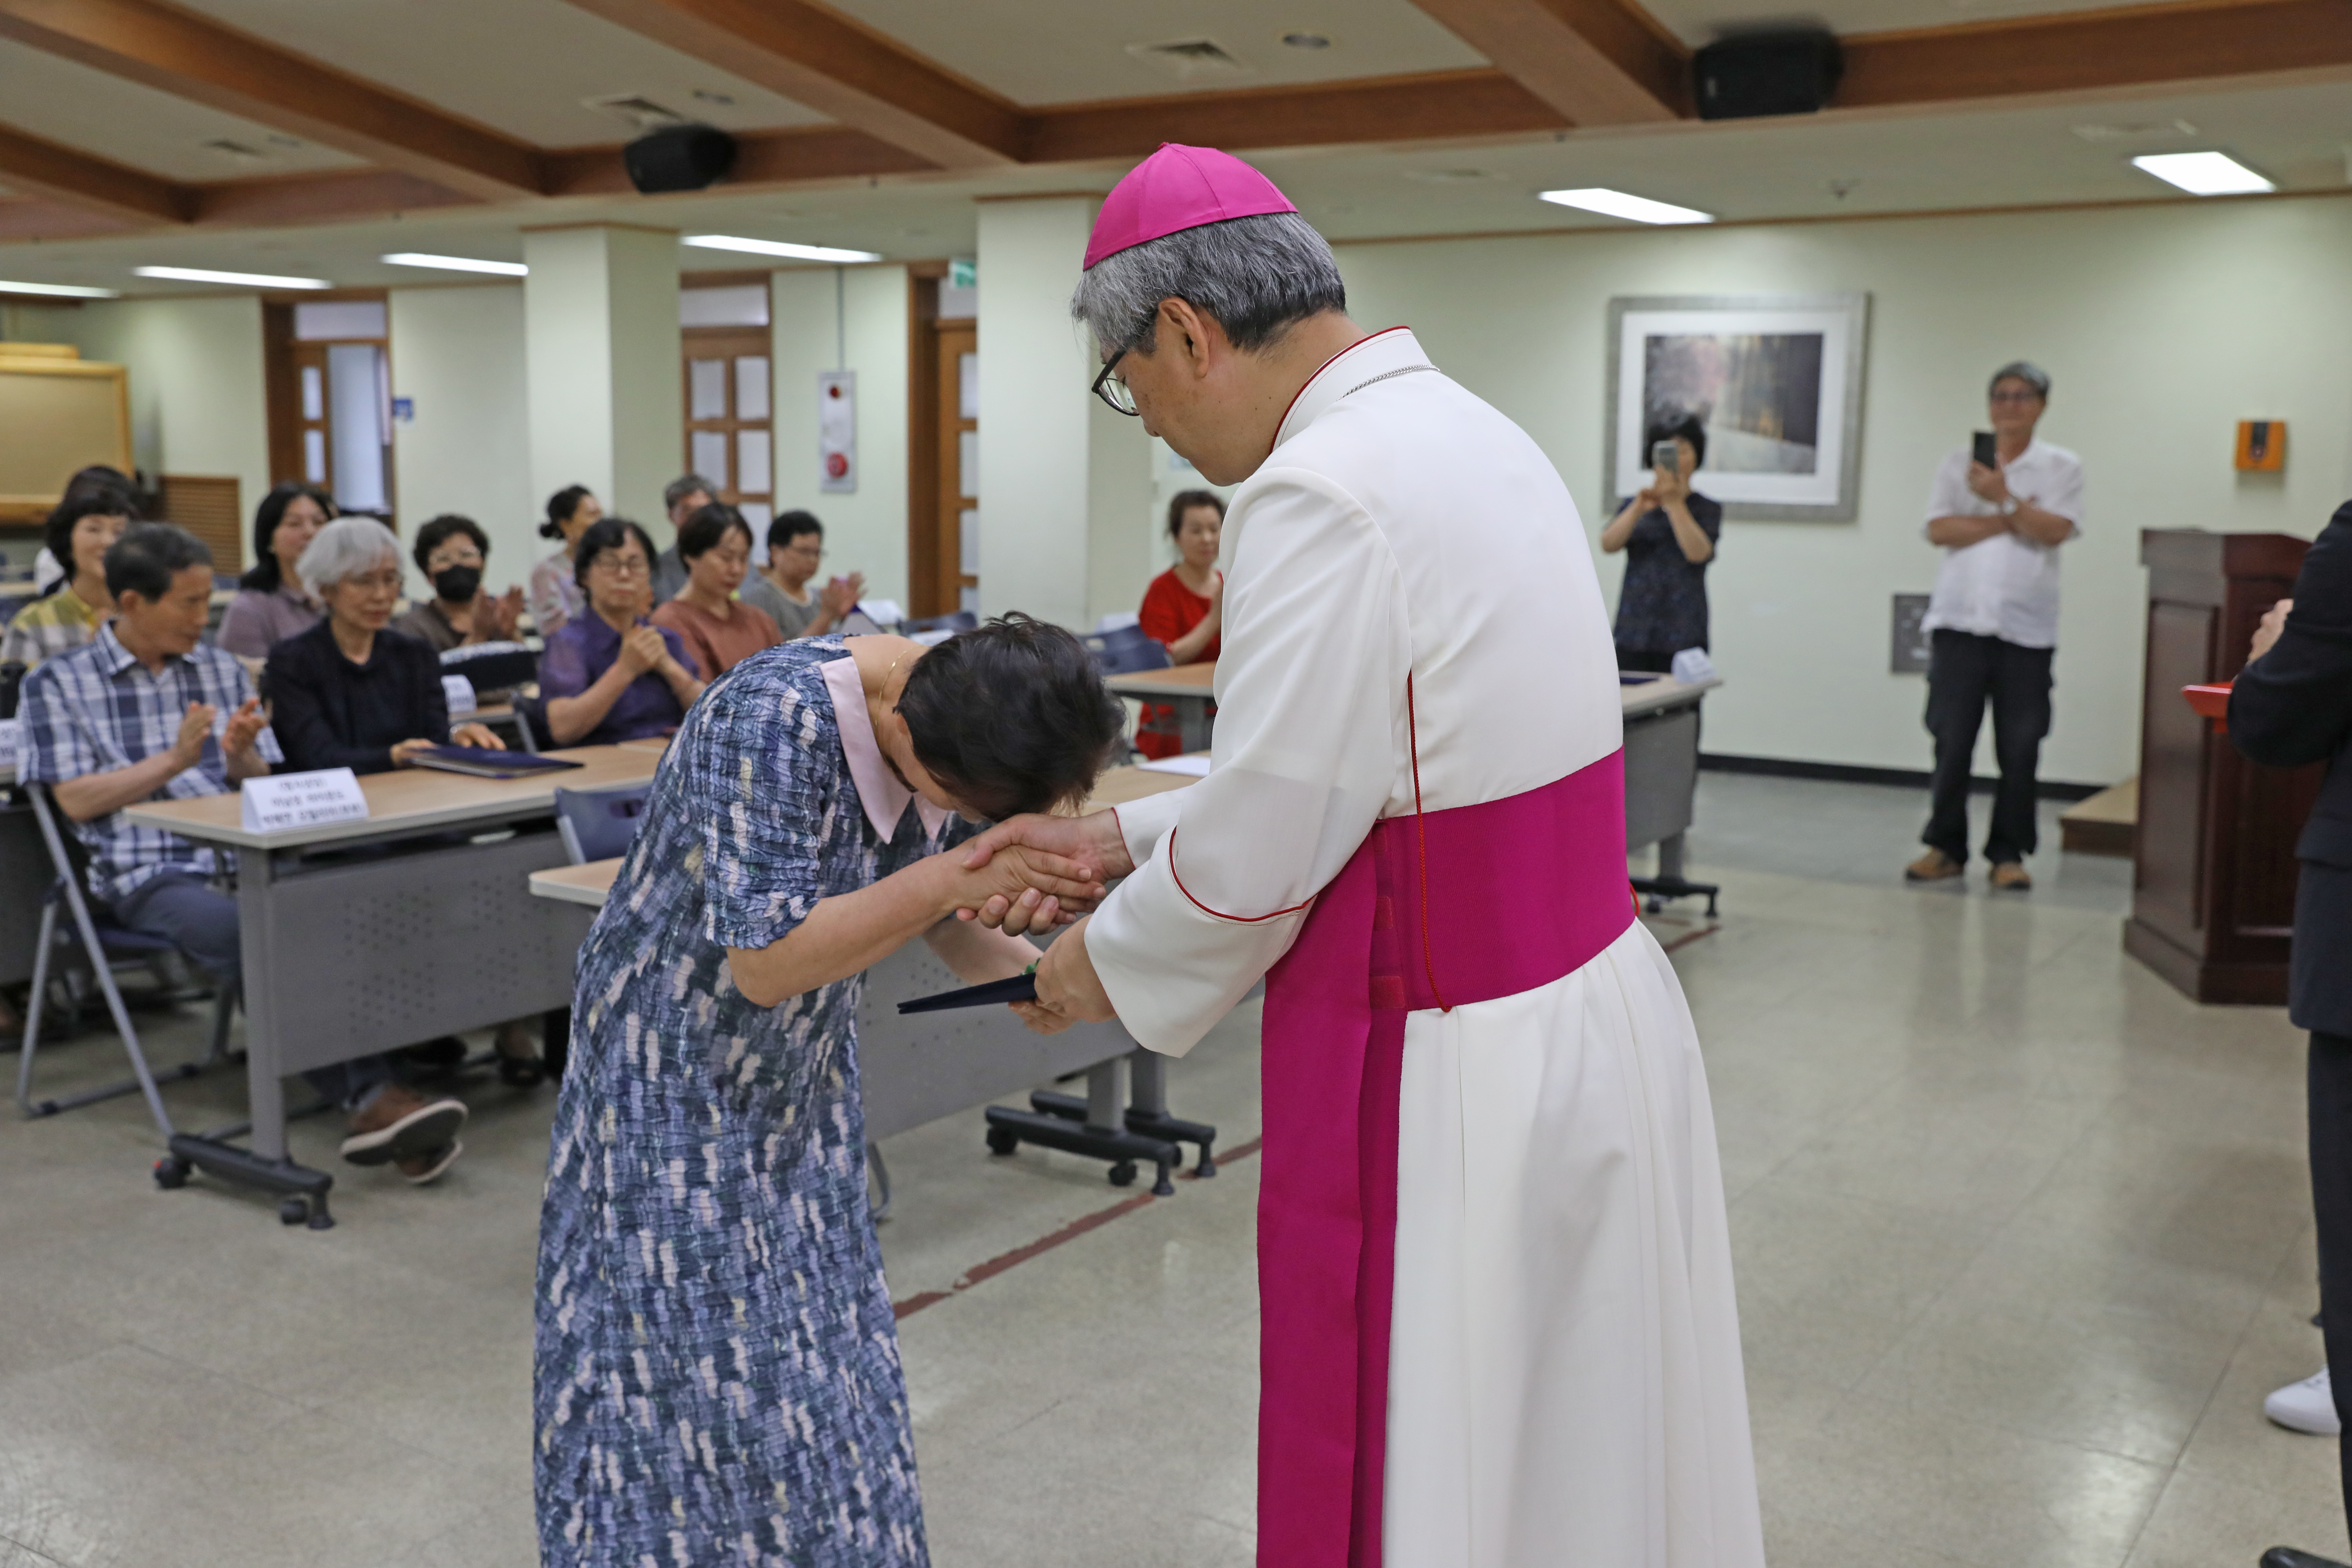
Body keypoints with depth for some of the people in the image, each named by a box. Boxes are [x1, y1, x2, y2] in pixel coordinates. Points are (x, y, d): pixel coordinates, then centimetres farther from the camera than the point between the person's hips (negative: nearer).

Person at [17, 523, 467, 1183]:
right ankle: (374, 1101, -37)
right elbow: (77, 801, 2)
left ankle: (377, 1100, -39)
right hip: (149, 875, -3)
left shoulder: (222, 671, 21)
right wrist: (174, 760, -6)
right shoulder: (59, 683, 9)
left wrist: (240, 755, -1)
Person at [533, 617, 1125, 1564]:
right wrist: (962, 874, -38)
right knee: (683, 1384, 0)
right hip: (676, 1083, -6)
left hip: (801, 1077, 6)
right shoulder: (773, 719, -32)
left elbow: (933, 916, 4)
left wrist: (1025, 965, -15)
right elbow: (765, 962, -33)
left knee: (814, 1367, 10)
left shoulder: (953, 731, -10)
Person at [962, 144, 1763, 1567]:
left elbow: (1262, 858, -17)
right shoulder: (1472, 436, 10)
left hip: (1463, 1082, -9)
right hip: (1596, 1012, 10)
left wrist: (1107, 962, 2)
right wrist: (1125, 836, 16)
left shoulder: (1324, 491, -21)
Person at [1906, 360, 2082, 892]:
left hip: (2026, 624, 0)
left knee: (2020, 748, 0)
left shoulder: (2062, 467, 9)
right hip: (1960, 619, 1)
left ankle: (2008, 853, 10)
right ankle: (1945, 847, 9)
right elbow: (1939, 529, -1)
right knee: (1951, 739, -1)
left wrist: (2002, 498, -12)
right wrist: (2007, 520, -6)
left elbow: (2056, 530, -6)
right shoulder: (1960, 464, 12)